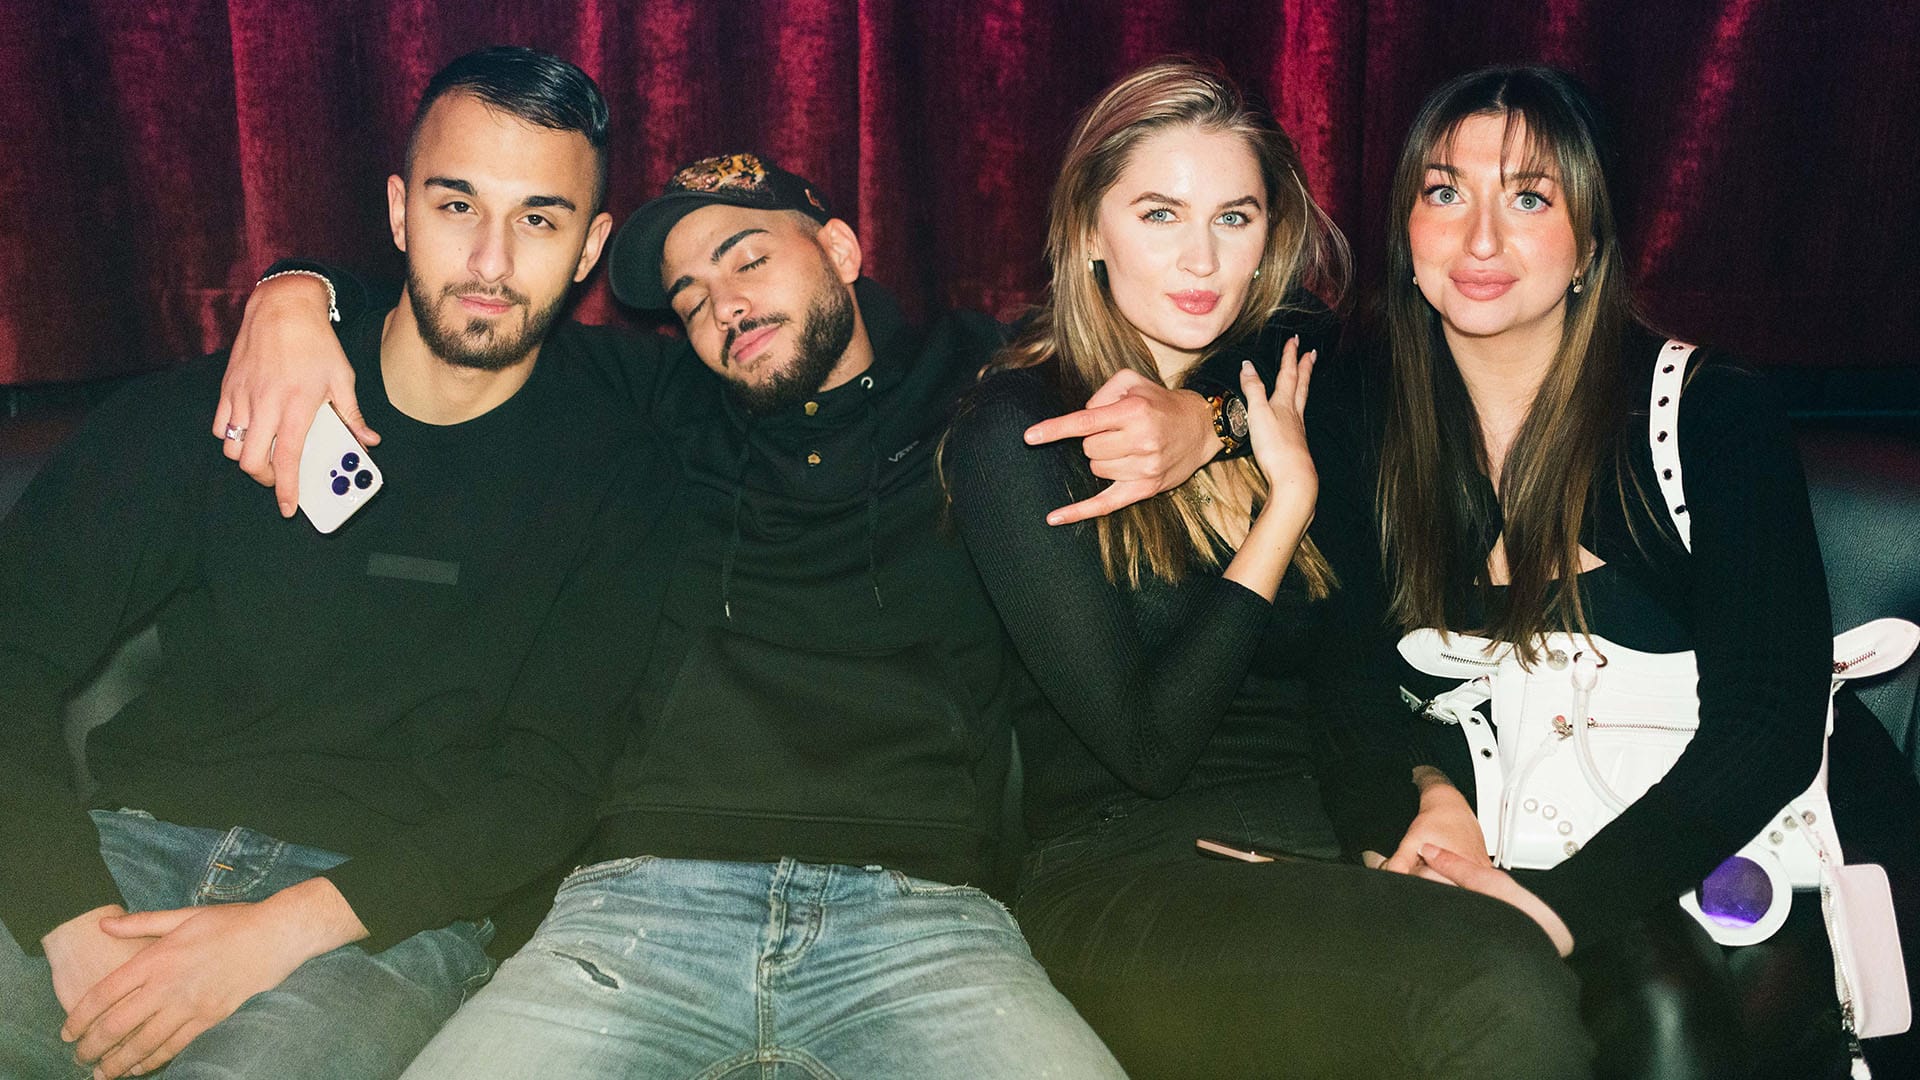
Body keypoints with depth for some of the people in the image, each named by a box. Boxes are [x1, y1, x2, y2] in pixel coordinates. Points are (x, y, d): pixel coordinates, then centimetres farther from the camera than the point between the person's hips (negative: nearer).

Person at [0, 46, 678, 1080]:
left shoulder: (616, 478, 2)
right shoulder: (218, 404, 6)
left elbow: (547, 785, -3)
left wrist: (287, 929, -16)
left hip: (386, 908, -2)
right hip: (131, 847, 2)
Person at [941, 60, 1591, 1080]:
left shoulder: (1285, 395, 13)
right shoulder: (1016, 433, -5)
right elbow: (1145, 744, -13)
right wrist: (1288, 500, -9)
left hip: (1326, 842, 5)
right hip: (1120, 877, -5)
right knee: (1502, 997, -32)